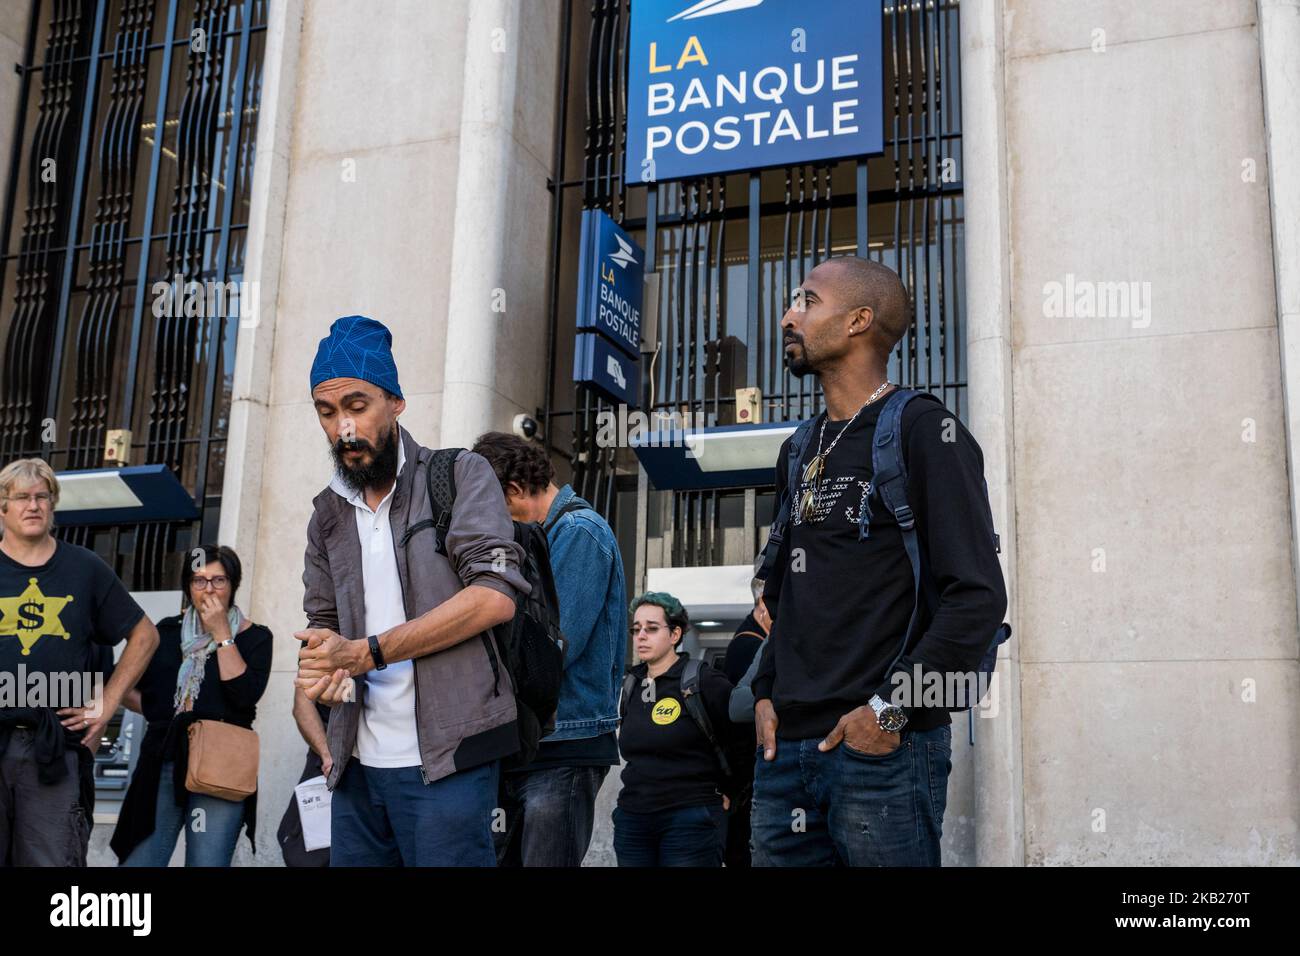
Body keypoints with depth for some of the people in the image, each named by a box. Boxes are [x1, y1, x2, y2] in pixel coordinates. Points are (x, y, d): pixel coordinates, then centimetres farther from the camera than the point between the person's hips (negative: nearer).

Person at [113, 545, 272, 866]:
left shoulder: (254, 637, 6)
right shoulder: (167, 630, 14)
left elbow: (246, 695, -11)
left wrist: (221, 634, -7)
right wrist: (163, 713, 3)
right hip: (163, 762, 3)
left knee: (207, 862, -4)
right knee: (137, 860, -1)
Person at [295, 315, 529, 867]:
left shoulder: (461, 476, -3)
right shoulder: (327, 516, 15)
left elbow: (495, 597, -15)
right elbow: (322, 625, 18)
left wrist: (368, 652, -14)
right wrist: (320, 669, -8)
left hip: (446, 761, -5)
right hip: (358, 765, 6)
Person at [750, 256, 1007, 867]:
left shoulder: (922, 430, -5)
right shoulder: (800, 451, 18)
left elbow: (978, 596, -13)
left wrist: (892, 708, -16)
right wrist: (766, 692, 11)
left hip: (885, 750, -7)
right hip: (786, 750, 7)